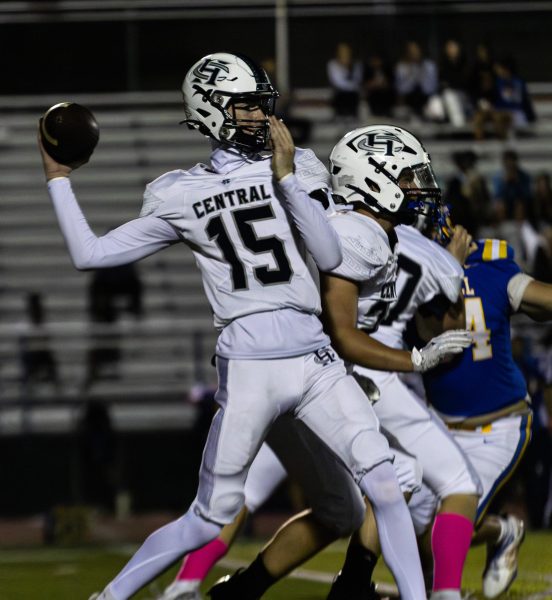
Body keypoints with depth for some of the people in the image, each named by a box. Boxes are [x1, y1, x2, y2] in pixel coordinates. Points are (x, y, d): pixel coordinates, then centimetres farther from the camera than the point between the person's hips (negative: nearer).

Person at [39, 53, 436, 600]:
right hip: (247, 366, -3)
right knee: (210, 520, 3)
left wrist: (286, 176, -8)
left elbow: (330, 257, -3)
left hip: (314, 360, 3)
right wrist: (57, 181, 16)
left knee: (384, 483, -11)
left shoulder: (295, 169, 9)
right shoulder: (179, 196, 5)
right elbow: (90, 254, 10)